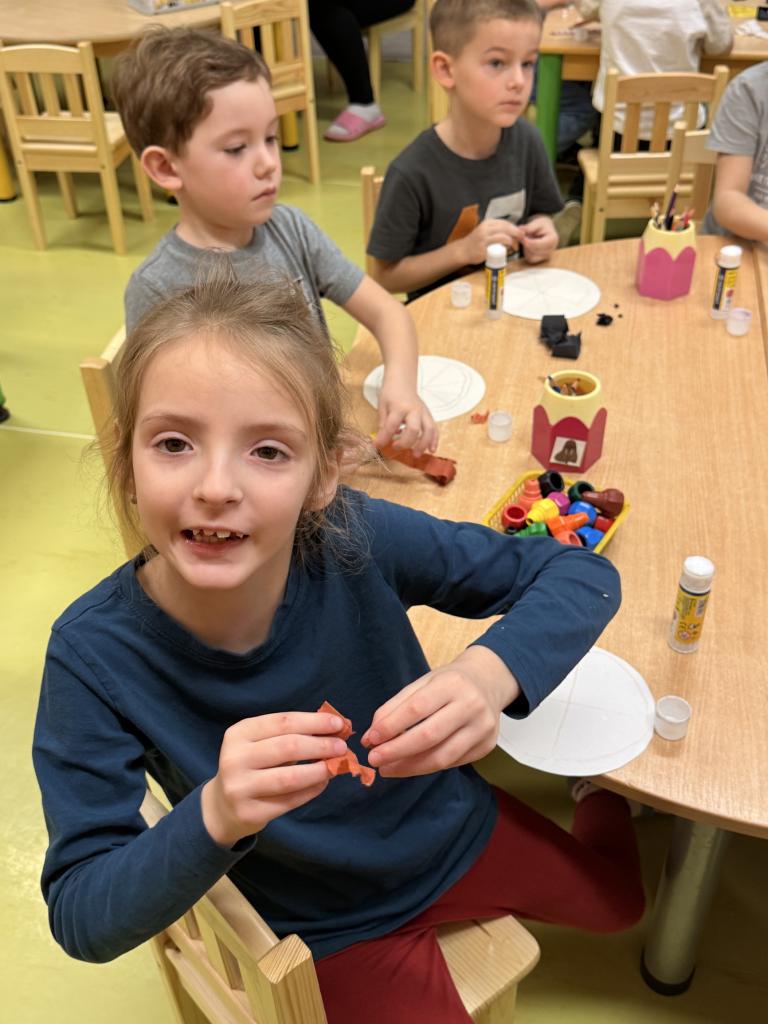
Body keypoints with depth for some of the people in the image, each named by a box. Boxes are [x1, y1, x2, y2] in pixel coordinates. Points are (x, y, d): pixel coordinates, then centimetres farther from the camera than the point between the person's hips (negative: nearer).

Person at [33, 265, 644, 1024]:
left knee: (624, 902, 24)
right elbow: (80, 918, -23)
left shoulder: (358, 540, -28)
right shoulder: (94, 652, -28)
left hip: (459, 834, 2)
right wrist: (215, 816, -42)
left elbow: (582, 574, -19)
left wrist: (491, 672, -40)